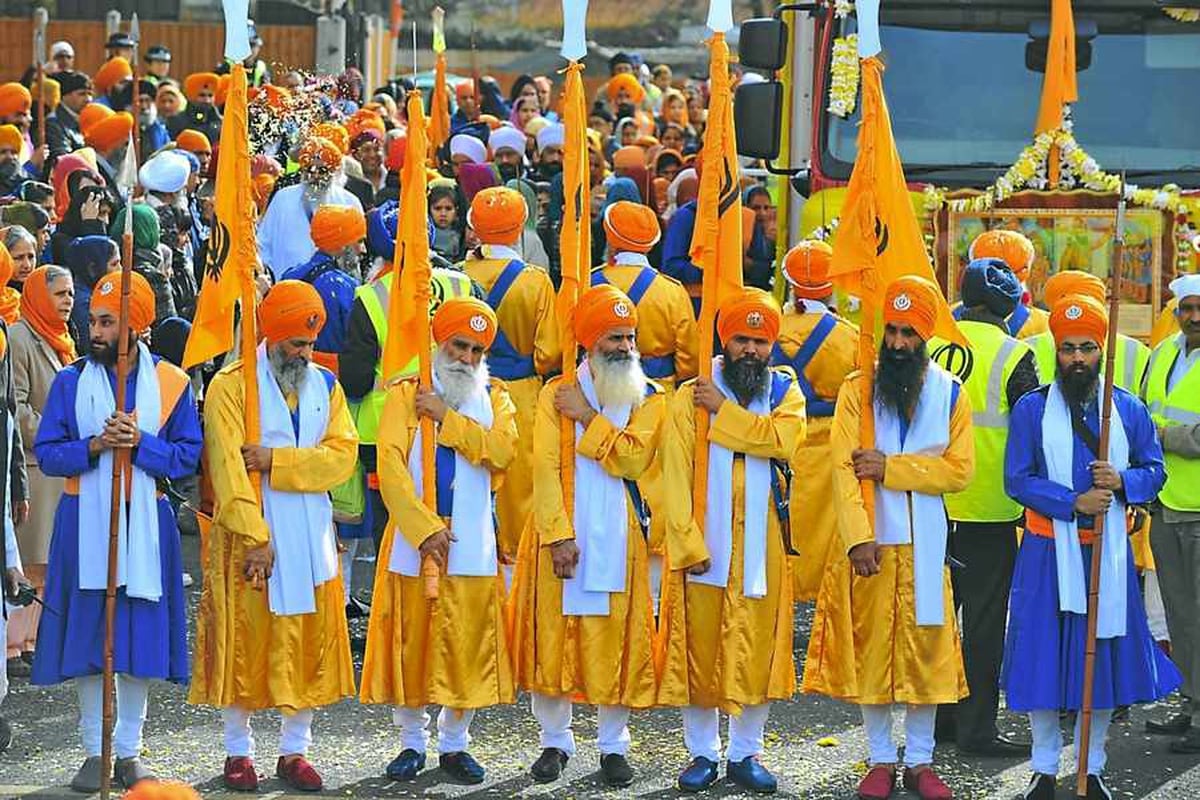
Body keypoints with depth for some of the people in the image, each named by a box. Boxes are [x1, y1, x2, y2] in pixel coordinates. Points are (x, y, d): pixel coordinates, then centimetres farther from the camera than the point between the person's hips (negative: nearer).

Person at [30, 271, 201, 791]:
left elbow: (188, 457, -2)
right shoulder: (70, 382, 2)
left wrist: (141, 443, -18)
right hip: (85, 523, 0)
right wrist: (94, 446, -18)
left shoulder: (171, 383, 2)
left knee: (141, 639, 3)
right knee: (88, 639, 2)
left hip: (145, 524, 0)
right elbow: (46, 454, -1)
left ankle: (129, 749, 15)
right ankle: (95, 751, 12)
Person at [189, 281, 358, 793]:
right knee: (243, 644, 0)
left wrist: (276, 460, -16)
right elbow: (228, 467, -13)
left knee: (309, 644, 6)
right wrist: (255, 538, -19)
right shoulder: (231, 385, -6)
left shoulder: (325, 385, 8)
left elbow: (342, 454, -3)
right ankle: (238, 751, 11)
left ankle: (295, 751, 15)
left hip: (310, 535, 4)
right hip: (247, 534, -4)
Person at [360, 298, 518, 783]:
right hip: (412, 541, -1)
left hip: (472, 543, 1)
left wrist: (447, 418, -14)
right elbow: (391, 466, -8)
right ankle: (412, 743, 14)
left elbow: (502, 451, -10)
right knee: (409, 644, 2)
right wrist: (425, 528, -16)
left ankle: (454, 743, 15)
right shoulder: (406, 395, 3)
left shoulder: (494, 398, 9)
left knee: (467, 647, 2)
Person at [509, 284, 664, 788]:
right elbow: (545, 469, -6)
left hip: (618, 539, 0)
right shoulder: (555, 395, 1)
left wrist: (588, 417, -12)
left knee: (616, 641, 2)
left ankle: (613, 746, 14)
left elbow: (632, 461, -12)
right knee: (552, 637, 2)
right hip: (558, 535, 0)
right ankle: (555, 741, 17)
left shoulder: (648, 399, 4)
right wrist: (559, 536, -14)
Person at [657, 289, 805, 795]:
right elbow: (676, 476, -6)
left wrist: (723, 411, -16)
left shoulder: (784, 392, 5)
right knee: (699, 650, 3)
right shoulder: (691, 397, 0)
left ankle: (746, 753, 15)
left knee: (756, 651, 4)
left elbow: (784, 439, -17)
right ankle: (702, 753, 14)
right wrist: (688, 543, -14)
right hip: (704, 546, -1)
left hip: (761, 545, 1)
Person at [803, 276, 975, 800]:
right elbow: (844, 468, -9)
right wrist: (858, 538, -19)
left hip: (925, 545, 1)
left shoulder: (950, 393, 2)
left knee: (925, 647, 4)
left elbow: (959, 470, -6)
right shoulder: (857, 389, -1)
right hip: (871, 542, -1)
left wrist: (891, 468, -16)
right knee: (870, 647, 3)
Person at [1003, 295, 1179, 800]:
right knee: (1044, 656, 1)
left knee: (1105, 655, 5)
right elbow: (1017, 479, -6)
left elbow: (1154, 471, 8)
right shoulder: (1031, 409, -1)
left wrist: (1122, 482, -14)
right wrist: (1074, 502, -17)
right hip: (1049, 550, -2)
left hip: (1107, 552, 2)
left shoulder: (1129, 410, 5)